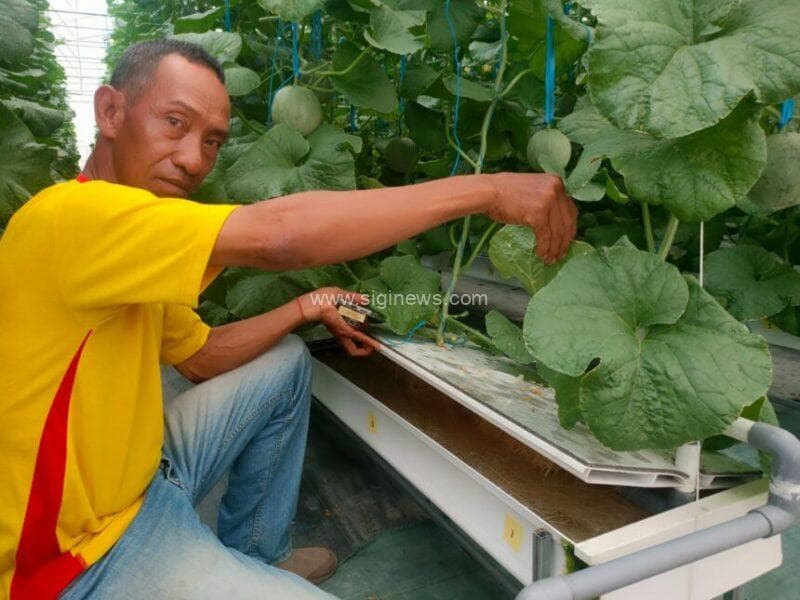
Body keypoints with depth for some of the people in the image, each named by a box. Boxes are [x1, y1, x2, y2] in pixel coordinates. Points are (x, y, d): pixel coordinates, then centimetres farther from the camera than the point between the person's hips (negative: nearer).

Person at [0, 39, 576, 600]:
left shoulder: (133, 250, 5)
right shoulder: (67, 215, -26)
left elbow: (200, 357, 10)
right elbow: (275, 235, -37)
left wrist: (306, 309, -3)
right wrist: (487, 189, -32)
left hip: (138, 472, 9)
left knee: (288, 361, 13)